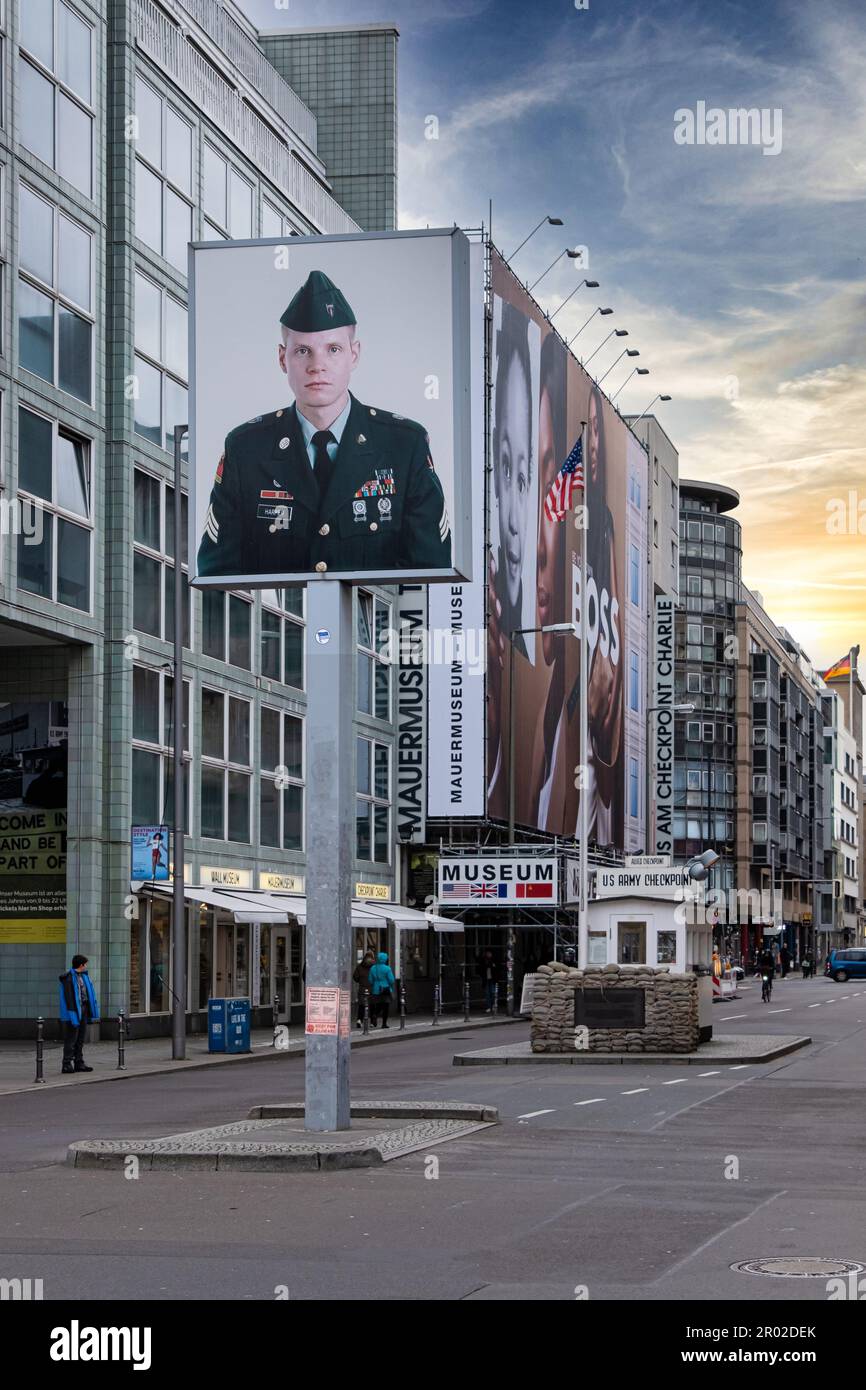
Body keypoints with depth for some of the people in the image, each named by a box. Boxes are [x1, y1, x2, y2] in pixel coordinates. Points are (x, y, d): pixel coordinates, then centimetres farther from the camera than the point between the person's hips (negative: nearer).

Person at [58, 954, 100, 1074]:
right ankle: (67, 1064, -5)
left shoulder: (83, 976, 14)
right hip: (74, 1011, -9)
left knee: (80, 1039, 13)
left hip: (83, 1010, 9)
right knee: (71, 1039, -7)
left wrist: (92, 1013, 15)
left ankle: (79, 1063, 19)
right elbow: (69, 997, -19)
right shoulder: (69, 978, -14)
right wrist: (73, 1014, -23)